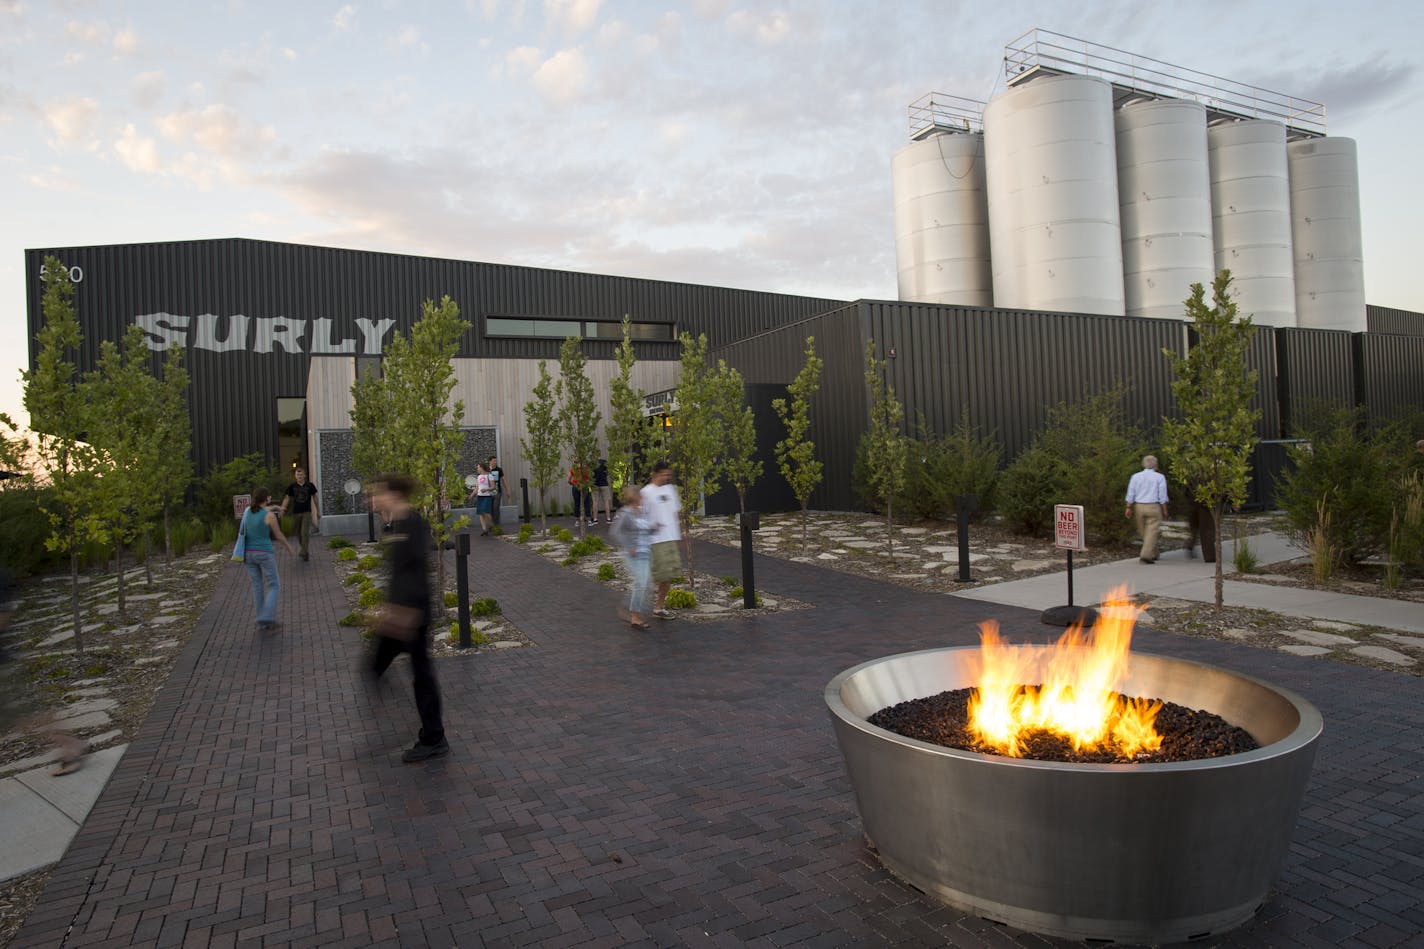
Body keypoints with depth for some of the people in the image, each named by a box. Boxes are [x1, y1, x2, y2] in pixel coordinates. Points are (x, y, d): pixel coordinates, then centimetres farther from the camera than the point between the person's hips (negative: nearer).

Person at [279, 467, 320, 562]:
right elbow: (287, 498, 3)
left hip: (307, 512, -2)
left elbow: (314, 498, 10)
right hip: (296, 512, 2)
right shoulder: (292, 486, 1)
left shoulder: (310, 486, 1)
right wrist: (282, 510, -10)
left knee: (304, 533, -11)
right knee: (298, 534, 9)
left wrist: (318, 511, 13)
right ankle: (304, 549, 29)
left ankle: (304, 553, -9)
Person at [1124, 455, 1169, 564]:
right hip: (1154, 506, -3)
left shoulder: (1135, 477, 4)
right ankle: (1146, 555, -15)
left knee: (1144, 532, 15)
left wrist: (1129, 508, 7)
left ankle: (1153, 554, 25)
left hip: (1139, 506, 3)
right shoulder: (1159, 477, -3)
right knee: (1152, 532, -4)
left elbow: (1130, 495, 2)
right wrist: (1164, 510, 3)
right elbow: (1162, 496, -5)